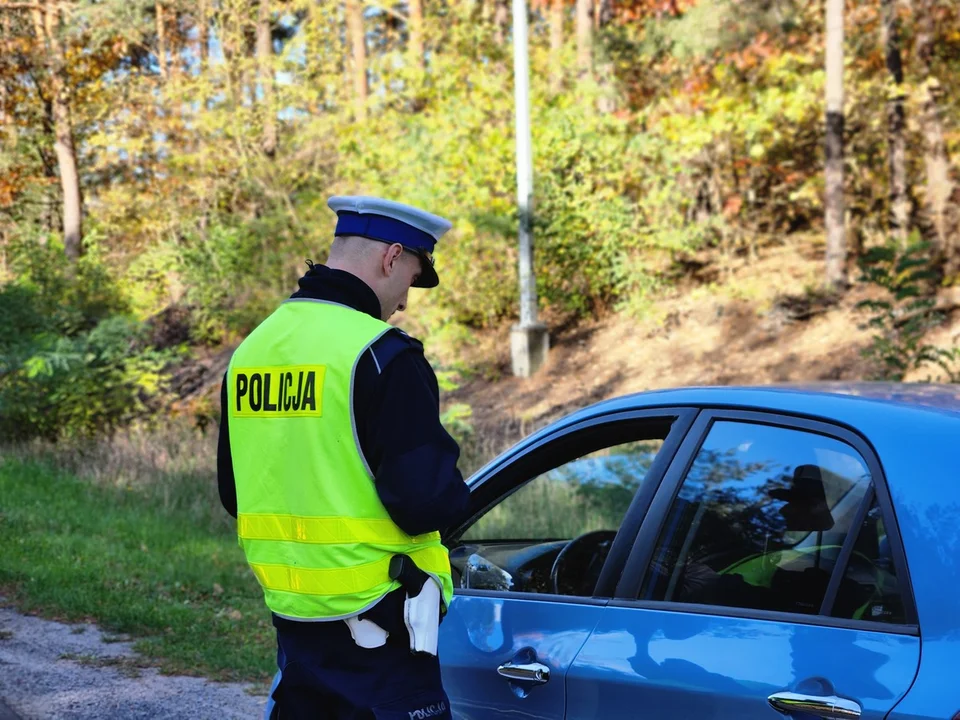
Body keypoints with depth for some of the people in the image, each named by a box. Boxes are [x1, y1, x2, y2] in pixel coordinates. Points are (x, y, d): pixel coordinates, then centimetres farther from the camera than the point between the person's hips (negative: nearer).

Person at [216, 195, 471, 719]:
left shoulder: (253, 349, 8)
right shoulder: (381, 355, -16)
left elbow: (233, 490, 16)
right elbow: (426, 500, -20)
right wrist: (453, 494, 1)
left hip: (290, 609, 7)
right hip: (375, 624, -7)